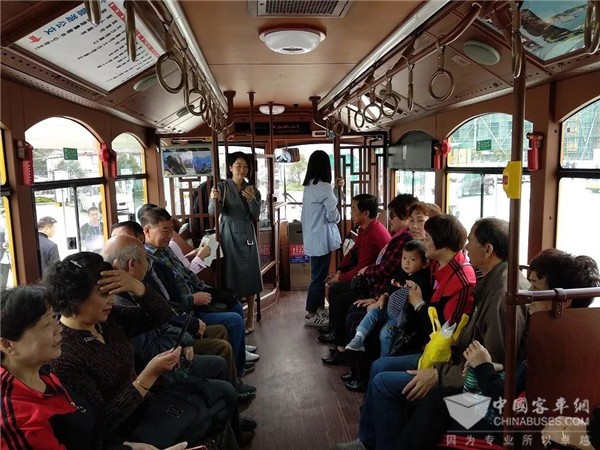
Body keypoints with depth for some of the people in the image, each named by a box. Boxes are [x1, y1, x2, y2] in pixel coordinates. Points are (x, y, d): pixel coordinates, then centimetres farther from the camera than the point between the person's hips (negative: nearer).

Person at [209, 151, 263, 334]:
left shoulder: (252, 190, 9)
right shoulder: (222, 187, -2)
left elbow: (256, 217, 2)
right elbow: (213, 212, -15)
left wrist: (252, 200, -16)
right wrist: (214, 200, -37)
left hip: (248, 237, 3)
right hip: (229, 237, -3)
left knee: (250, 276, 4)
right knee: (231, 277, -2)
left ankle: (250, 318, 14)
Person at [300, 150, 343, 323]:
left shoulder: (309, 185, 8)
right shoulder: (324, 187, -19)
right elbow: (332, 215, -16)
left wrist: (335, 187, 15)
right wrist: (337, 217, 6)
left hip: (313, 237, 9)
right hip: (322, 238, -9)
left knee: (319, 273, 19)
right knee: (319, 275, 0)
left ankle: (319, 306, 30)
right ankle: (311, 313, 9)